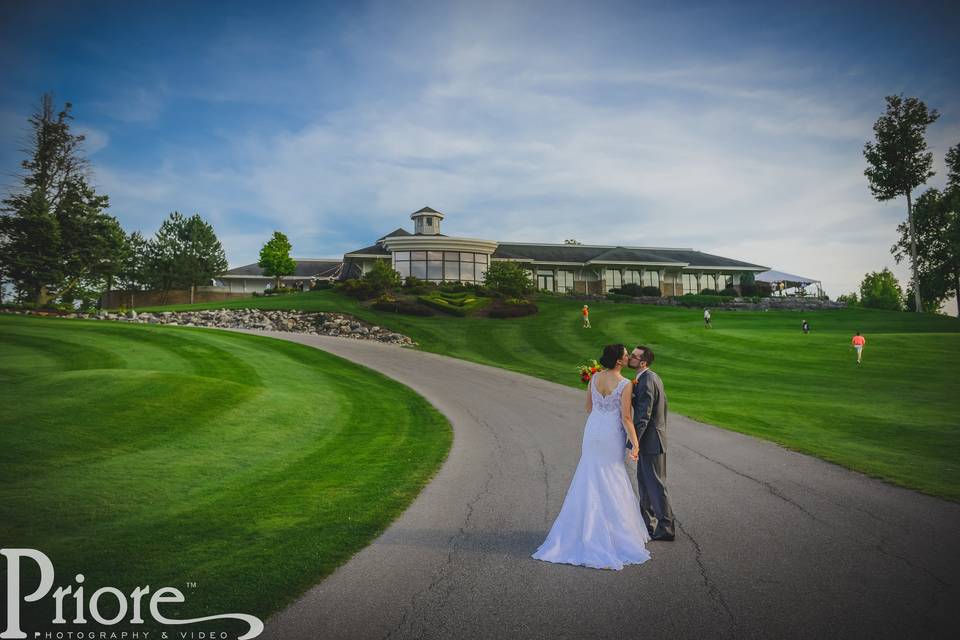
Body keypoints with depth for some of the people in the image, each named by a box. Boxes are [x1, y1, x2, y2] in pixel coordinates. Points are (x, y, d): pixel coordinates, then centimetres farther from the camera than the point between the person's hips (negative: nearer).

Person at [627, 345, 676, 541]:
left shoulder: (646, 380, -22)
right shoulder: (652, 377, 9)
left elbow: (643, 416, -26)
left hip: (650, 441, -10)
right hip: (651, 439, 10)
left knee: (655, 484, 1)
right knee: (644, 482, 19)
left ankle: (665, 528, 12)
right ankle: (647, 523, 31)